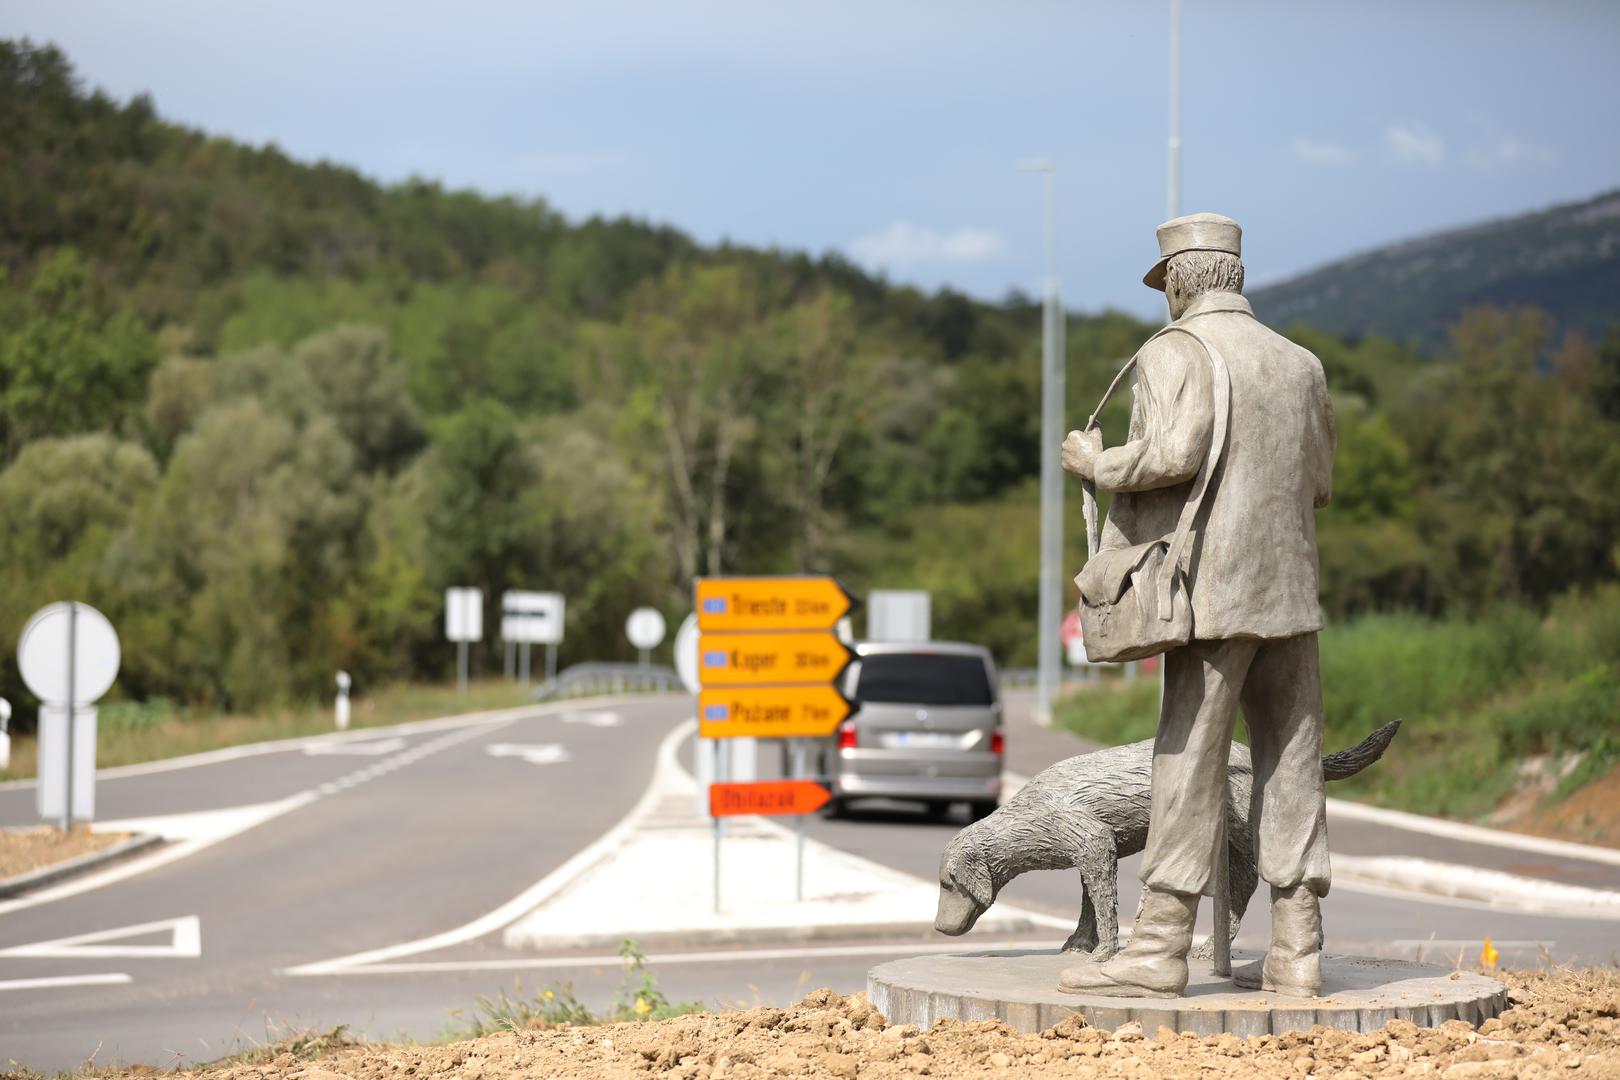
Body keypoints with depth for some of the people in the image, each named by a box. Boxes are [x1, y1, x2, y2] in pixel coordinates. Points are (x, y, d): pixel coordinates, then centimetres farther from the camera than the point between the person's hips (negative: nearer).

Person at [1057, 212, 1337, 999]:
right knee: (1290, 763, 6)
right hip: (1290, 591, 6)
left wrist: (1096, 463, -3)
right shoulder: (1299, 363, 14)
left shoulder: (1174, 353, -5)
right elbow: (1320, 484, 17)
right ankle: (1296, 950, 6)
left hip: (1216, 593, -6)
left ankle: (1160, 949, -5)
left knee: (1189, 765, -6)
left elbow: (1172, 454, -20)